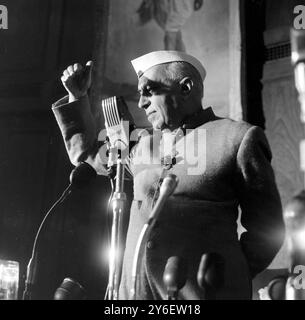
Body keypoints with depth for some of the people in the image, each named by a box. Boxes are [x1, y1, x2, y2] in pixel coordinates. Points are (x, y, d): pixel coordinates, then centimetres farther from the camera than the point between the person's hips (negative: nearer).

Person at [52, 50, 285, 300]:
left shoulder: (239, 138, -1)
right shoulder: (145, 144, 14)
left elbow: (266, 229, 1)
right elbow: (87, 155, 28)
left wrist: (227, 277, -2)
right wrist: (77, 97, 21)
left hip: (204, 292, -4)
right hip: (136, 289, 5)